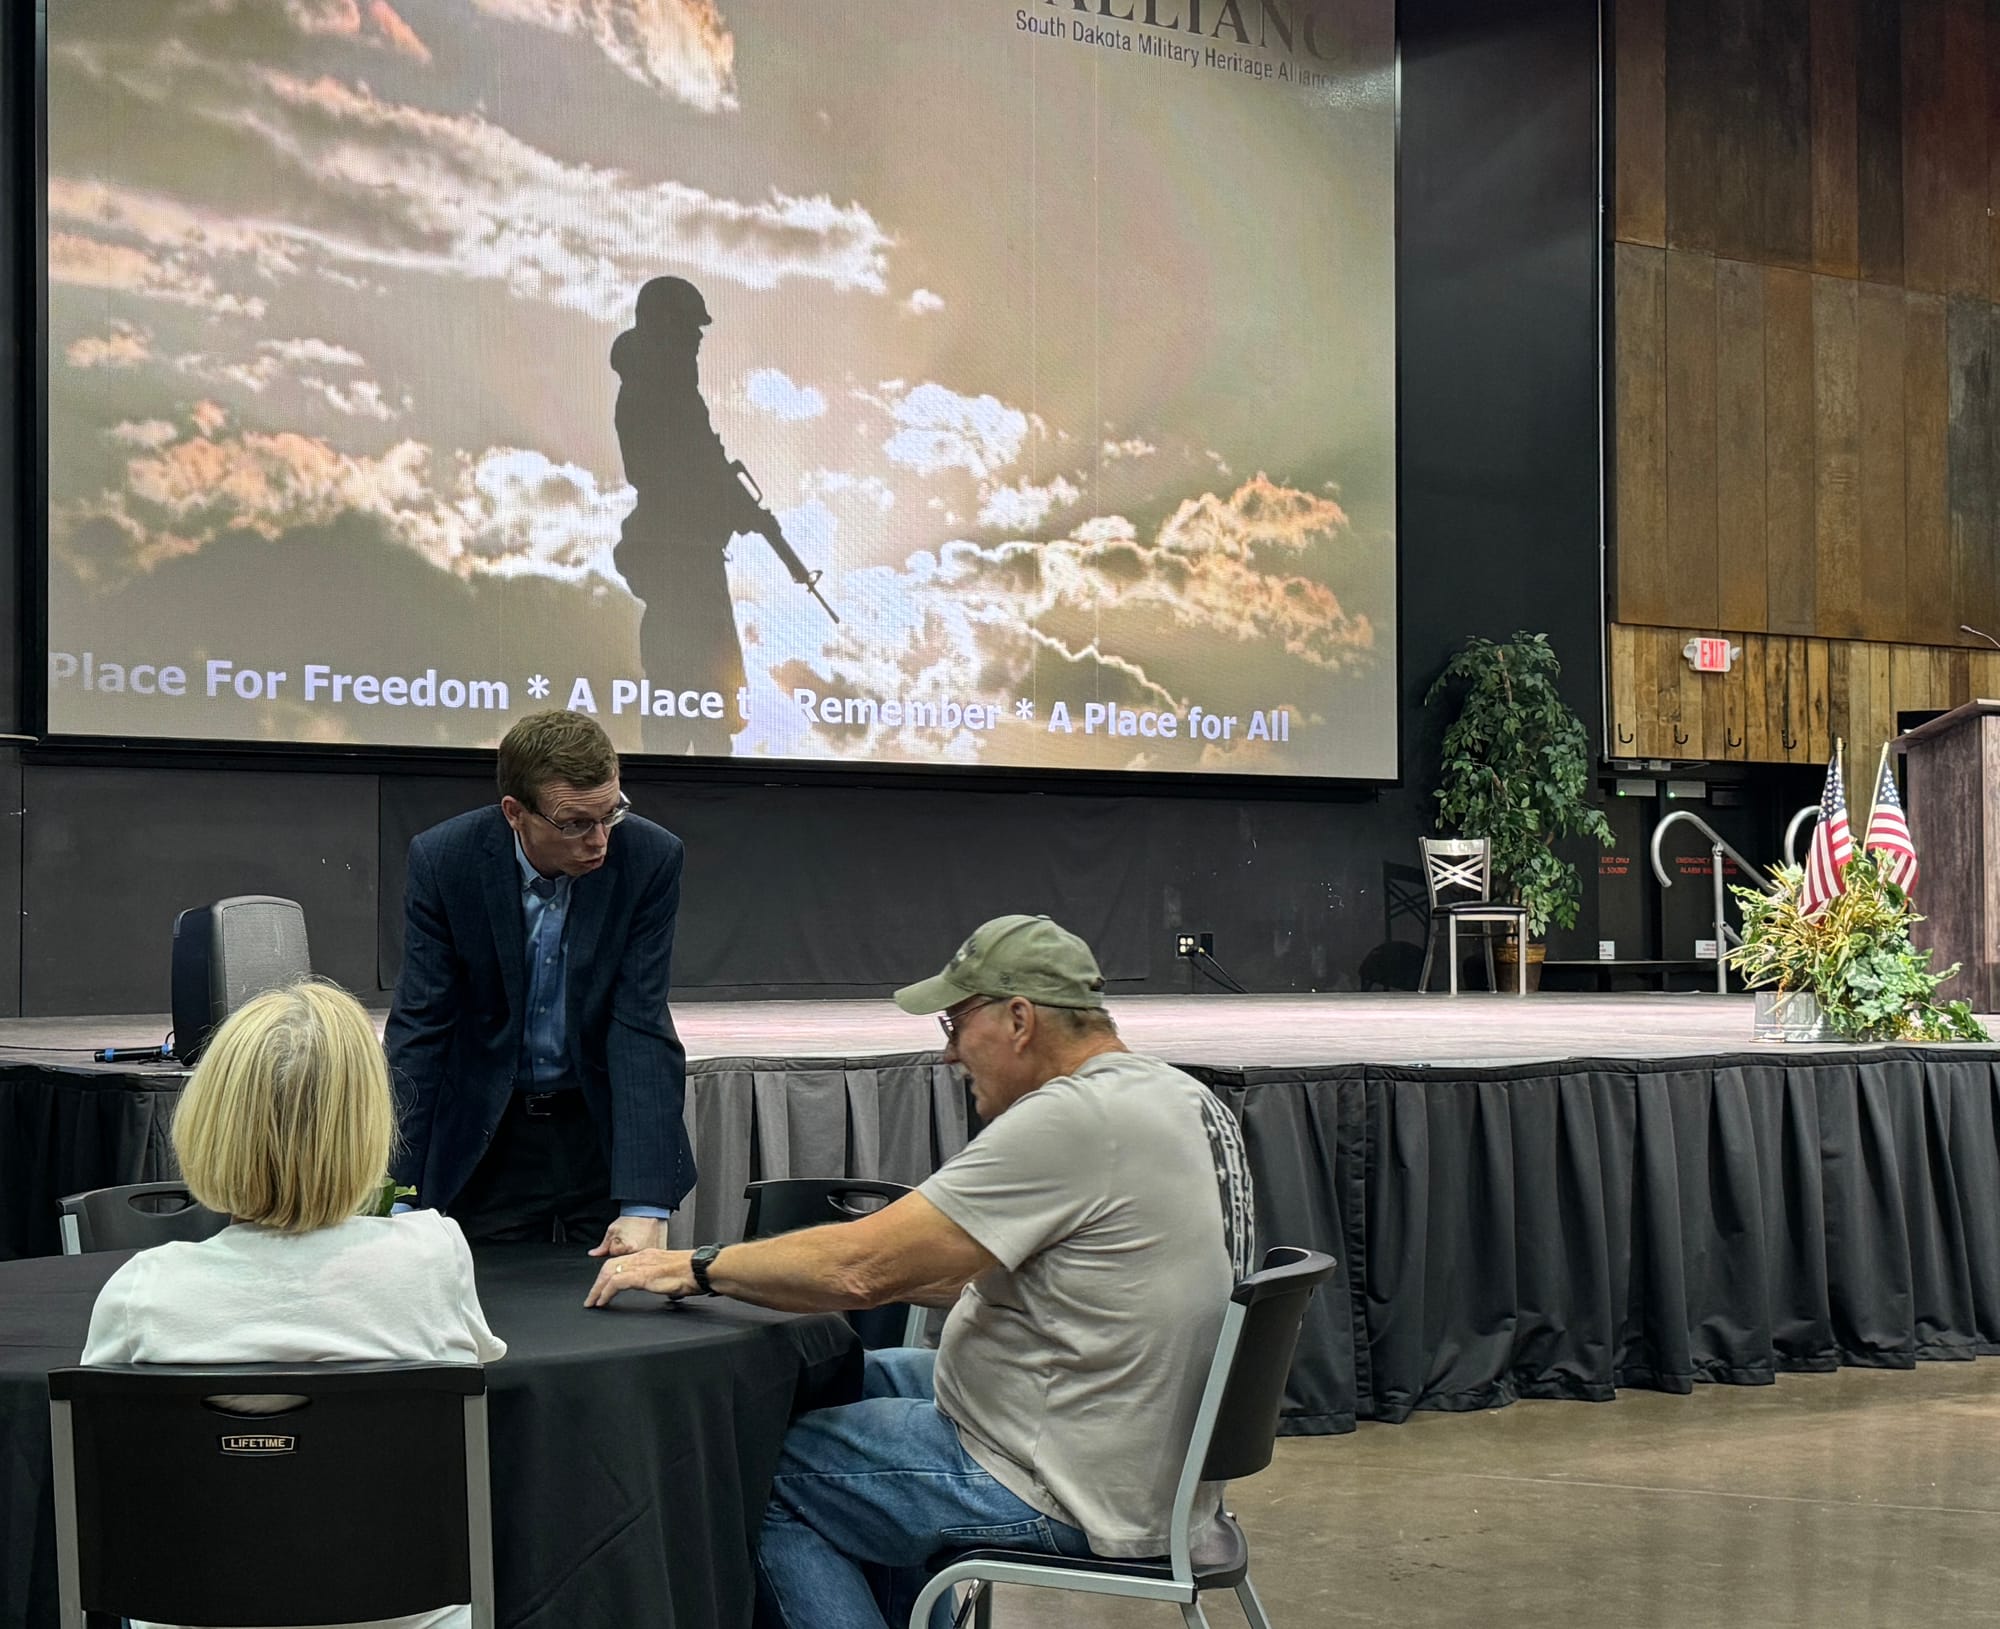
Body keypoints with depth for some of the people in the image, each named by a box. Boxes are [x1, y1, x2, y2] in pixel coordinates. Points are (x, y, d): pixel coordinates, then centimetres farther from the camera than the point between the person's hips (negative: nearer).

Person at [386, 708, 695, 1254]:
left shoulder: (651, 858, -16)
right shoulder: (443, 859, -16)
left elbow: (640, 1028, -19)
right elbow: (419, 1026, -14)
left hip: (607, 1125, 0)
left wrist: (645, 1204, -27)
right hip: (488, 1136, 0)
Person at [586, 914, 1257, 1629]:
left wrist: (698, 1268, -9)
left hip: (1067, 1501, -10)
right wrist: (905, 1275, 10)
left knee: (760, 1476, 0)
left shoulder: (1070, 1120, -23)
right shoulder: (1179, 1096, 7)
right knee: (867, 1378, 24)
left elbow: (861, 1268, -22)